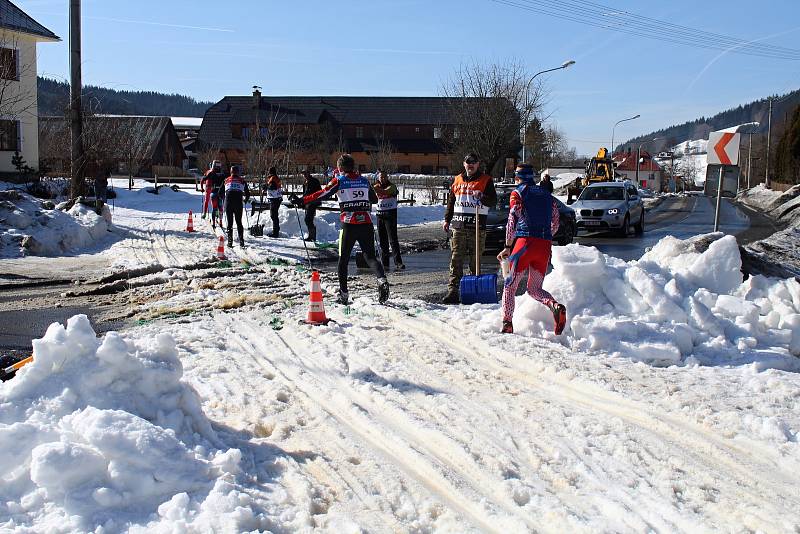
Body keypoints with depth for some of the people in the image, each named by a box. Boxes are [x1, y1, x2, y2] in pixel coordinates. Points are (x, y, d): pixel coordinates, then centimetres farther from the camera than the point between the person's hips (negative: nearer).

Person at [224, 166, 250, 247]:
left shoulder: (227, 180, 11)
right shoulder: (242, 181, 11)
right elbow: (247, 194, 13)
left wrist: (224, 201, 30)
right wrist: (245, 201, 32)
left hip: (228, 203, 0)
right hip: (239, 203, 0)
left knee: (230, 222, 6)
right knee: (239, 222, 8)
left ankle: (230, 239, -3)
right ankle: (241, 240, -1)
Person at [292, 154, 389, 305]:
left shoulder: (339, 180, 2)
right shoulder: (364, 180, 13)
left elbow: (322, 194, -8)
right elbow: (374, 199, 24)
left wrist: (302, 201, -5)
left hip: (348, 224, -3)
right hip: (366, 223, 3)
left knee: (343, 259, 11)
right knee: (370, 256, 8)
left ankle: (344, 293, 11)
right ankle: (381, 279, -19)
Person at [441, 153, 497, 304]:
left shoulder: (486, 180, 6)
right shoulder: (457, 180, 16)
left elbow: (493, 201, -1)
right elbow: (451, 202, 22)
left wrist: (483, 198, -20)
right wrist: (447, 220, 17)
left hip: (477, 226, -3)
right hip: (458, 225, 3)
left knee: (475, 260, 2)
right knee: (456, 260, -3)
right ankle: (453, 291, -5)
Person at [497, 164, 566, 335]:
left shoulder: (517, 193, 4)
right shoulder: (547, 194, 20)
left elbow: (513, 220, -6)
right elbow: (555, 223, 19)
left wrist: (507, 247, -4)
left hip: (525, 242, -5)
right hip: (545, 246, 5)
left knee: (510, 285, 7)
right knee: (534, 288, 13)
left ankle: (507, 324, -3)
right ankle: (556, 306, -15)